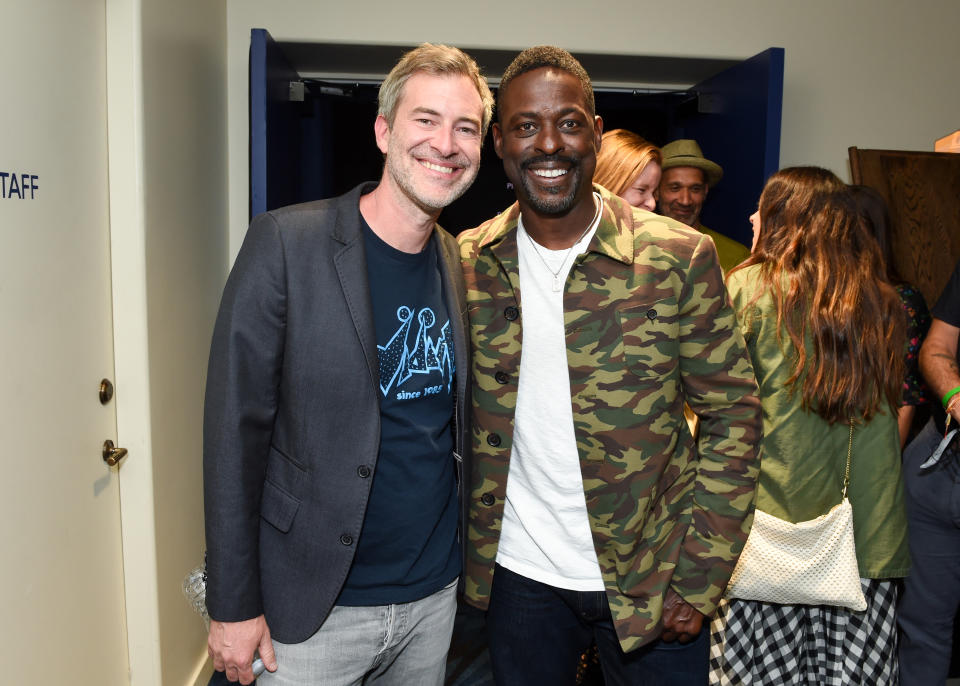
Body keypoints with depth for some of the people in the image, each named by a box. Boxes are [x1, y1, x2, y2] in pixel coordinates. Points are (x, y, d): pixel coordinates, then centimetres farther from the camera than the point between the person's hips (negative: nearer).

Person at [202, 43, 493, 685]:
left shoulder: (463, 265, 1)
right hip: (314, 608, -4)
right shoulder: (285, 244, -14)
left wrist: (472, 562, 8)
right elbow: (235, 432, -13)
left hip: (436, 595, 5)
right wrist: (233, 604, -10)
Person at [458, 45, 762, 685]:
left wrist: (698, 583, -8)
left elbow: (732, 415, -7)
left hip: (650, 583, -1)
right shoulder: (465, 264, -5)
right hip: (518, 576, 2)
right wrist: (464, 549, 3)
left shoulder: (681, 258, -11)